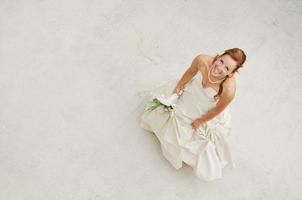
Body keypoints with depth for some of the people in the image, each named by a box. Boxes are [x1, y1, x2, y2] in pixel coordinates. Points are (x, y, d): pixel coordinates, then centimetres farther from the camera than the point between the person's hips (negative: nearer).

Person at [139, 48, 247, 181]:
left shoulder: (229, 89, -40)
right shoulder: (202, 60, -33)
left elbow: (217, 110, -21)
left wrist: (198, 122, -8)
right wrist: (178, 88, 1)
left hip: (205, 114, -3)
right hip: (190, 94, 4)